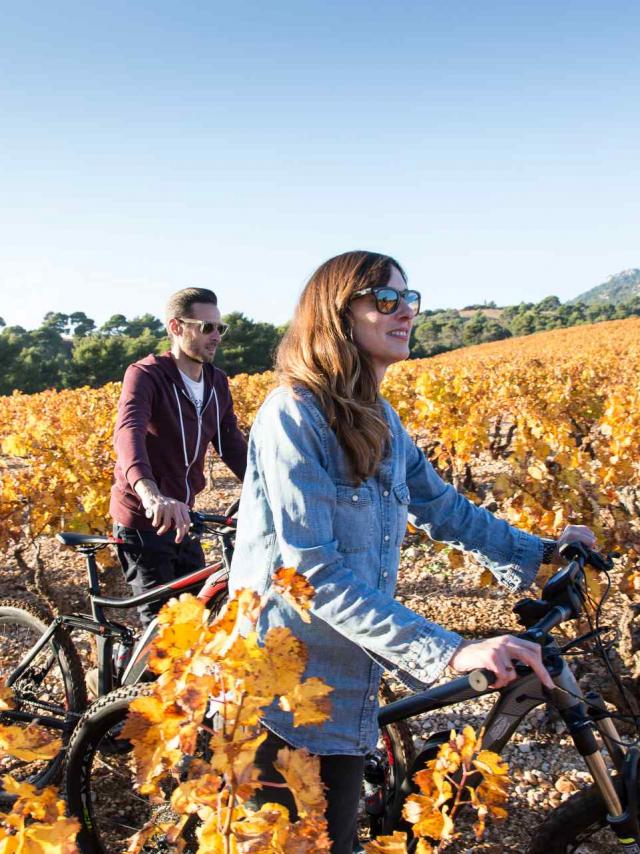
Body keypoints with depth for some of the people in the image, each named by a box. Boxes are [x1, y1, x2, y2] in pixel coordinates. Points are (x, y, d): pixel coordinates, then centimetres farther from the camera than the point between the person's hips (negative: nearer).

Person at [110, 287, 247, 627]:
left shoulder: (217, 383, 4)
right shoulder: (144, 375, -17)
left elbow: (233, 446, 4)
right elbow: (128, 432, -36)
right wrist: (150, 493, -55)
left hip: (180, 518, 7)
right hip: (143, 521, -7)